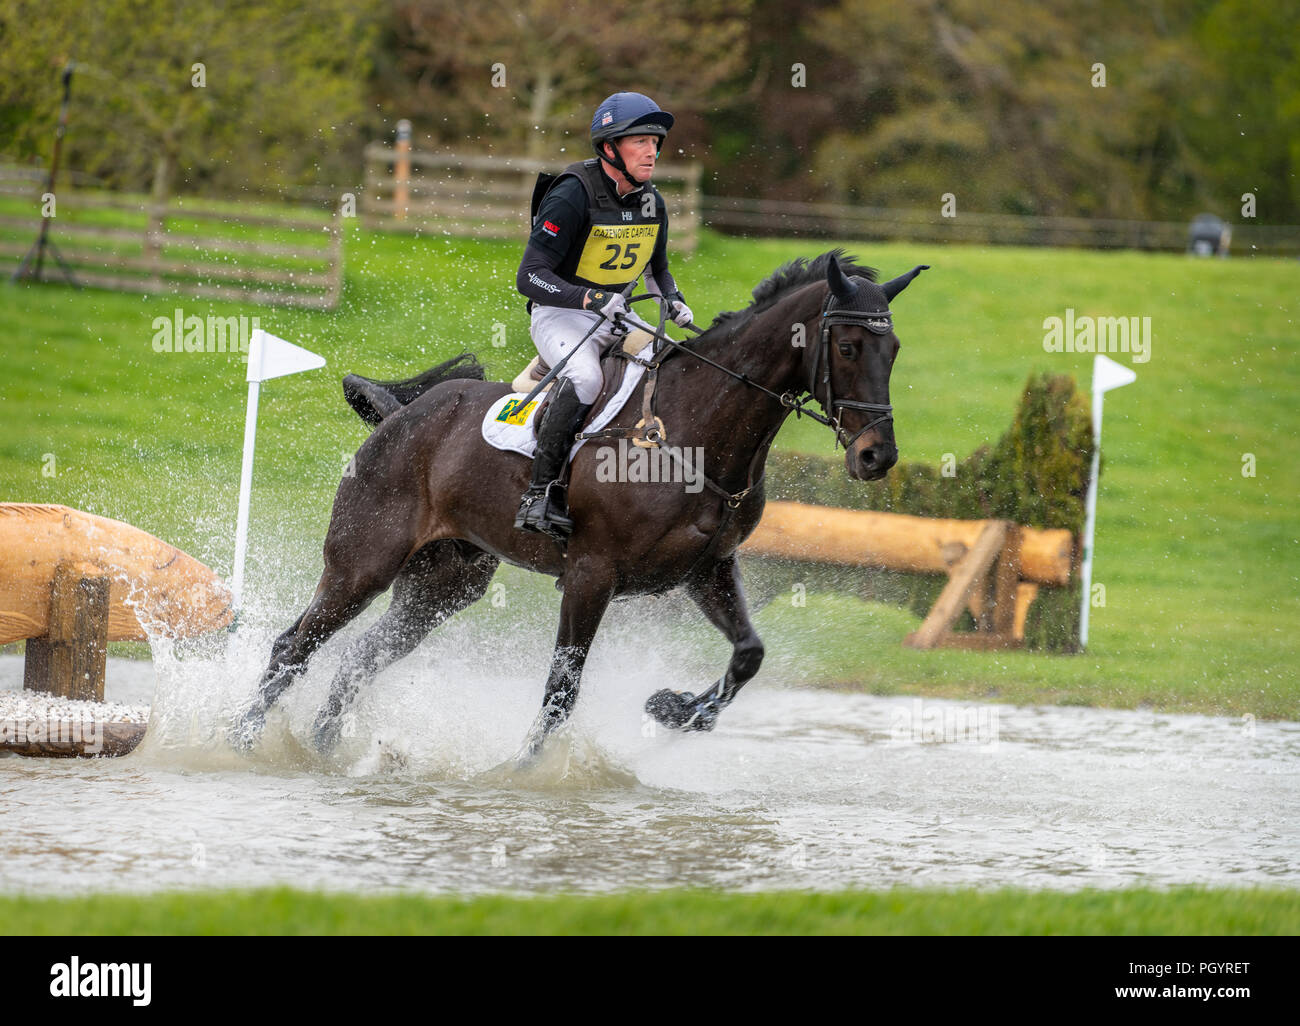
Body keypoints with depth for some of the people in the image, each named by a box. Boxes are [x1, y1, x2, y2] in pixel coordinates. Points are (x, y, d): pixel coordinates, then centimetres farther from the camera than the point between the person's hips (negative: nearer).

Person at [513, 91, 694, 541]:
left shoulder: (652, 202, 4)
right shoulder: (572, 196, -19)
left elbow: (657, 267, 23)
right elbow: (530, 276, -23)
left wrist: (673, 301, 0)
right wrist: (593, 299, -35)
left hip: (616, 317, 7)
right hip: (560, 314, -7)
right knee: (584, 377, -35)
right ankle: (542, 491, -30)